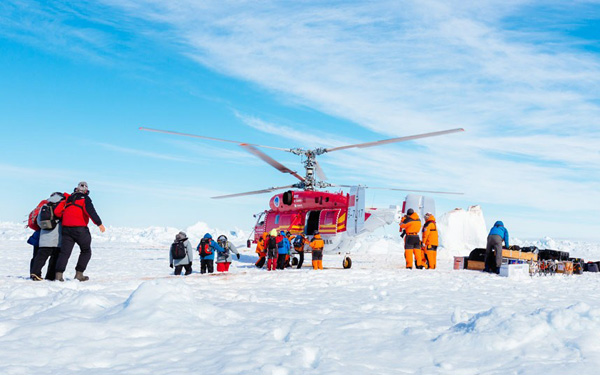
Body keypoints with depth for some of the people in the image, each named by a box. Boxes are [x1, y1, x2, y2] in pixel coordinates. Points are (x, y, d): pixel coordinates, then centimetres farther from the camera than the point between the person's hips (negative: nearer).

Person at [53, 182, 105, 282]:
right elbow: (90, 211, -15)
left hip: (66, 228, 5)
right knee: (86, 251, 10)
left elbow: (57, 211, 13)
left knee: (64, 252, 4)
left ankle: (58, 274, -10)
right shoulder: (85, 199, 2)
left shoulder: (68, 199, 19)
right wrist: (99, 223, -18)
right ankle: (79, 273, 5)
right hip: (80, 228, -5)